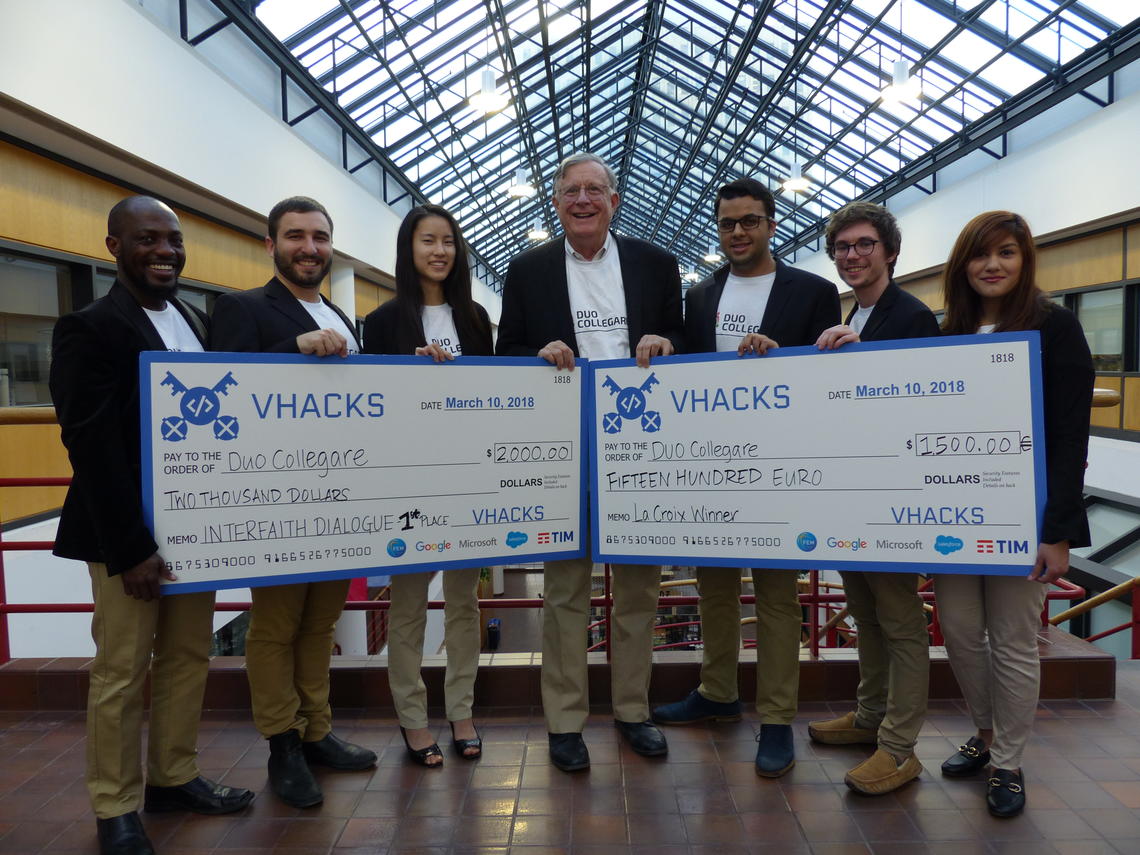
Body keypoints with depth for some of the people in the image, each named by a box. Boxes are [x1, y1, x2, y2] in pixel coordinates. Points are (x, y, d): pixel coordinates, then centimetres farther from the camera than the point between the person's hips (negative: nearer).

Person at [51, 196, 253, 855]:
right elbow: (92, 447, -15)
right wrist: (130, 549, -17)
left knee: (189, 657, 14)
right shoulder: (90, 329, -10)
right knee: (123, 671, 6)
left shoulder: (197, 321, 11)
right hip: (130, 535, -6)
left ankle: (175, 776, 31)